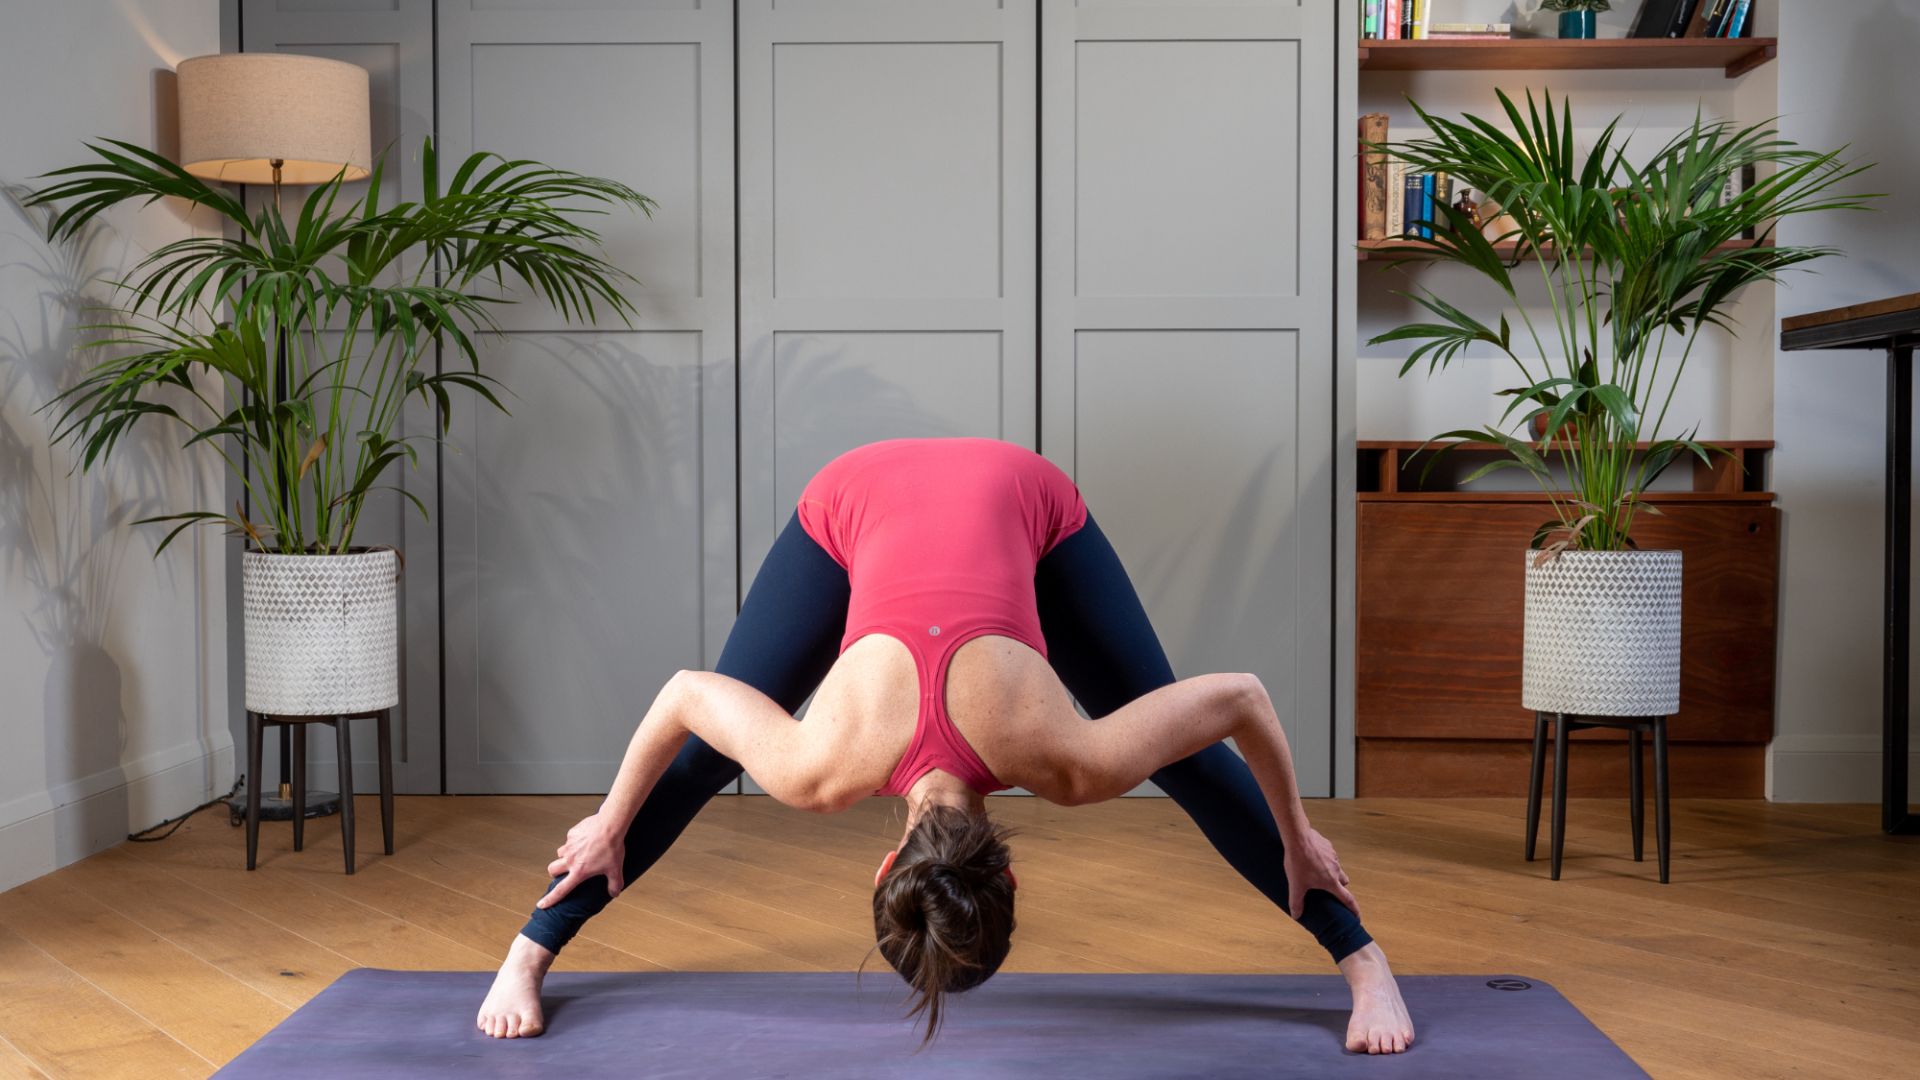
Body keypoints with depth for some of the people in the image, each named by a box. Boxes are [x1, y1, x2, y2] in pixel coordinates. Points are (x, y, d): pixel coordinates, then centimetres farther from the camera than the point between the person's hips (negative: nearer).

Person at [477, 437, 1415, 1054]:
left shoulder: (1071, 764, -33)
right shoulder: (822, 772, -31)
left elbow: (1246, 698, -19)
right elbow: (683, 697, -12)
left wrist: (1298, 838, -4)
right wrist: (610, 823, 3)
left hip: (1022, 496, 0)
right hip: (858, 498, 0)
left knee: (1192, 767, 0)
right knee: (696, 761, 2)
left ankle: (1364, 961, 13)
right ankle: (528, 955, 18)